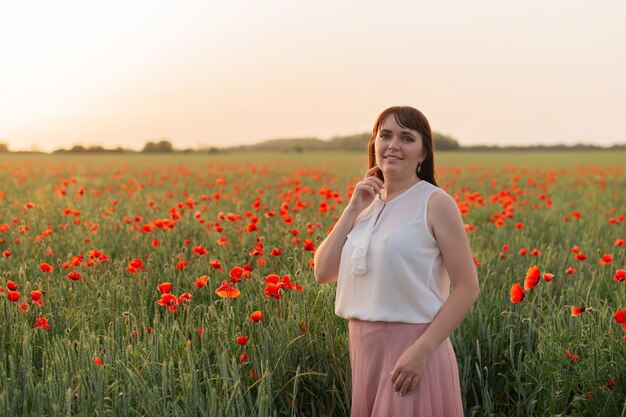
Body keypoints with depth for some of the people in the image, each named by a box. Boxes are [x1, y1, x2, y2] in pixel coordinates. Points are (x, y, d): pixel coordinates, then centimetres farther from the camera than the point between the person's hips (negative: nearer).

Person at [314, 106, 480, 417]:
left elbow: (467, 288, -11)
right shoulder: (367, 204, 10)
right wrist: (352, 209, -4)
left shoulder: (435, 203, -7)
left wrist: (422, 350, -19)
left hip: (413, 346, -6)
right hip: (364, 346, 6)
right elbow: (323, 273, 3)